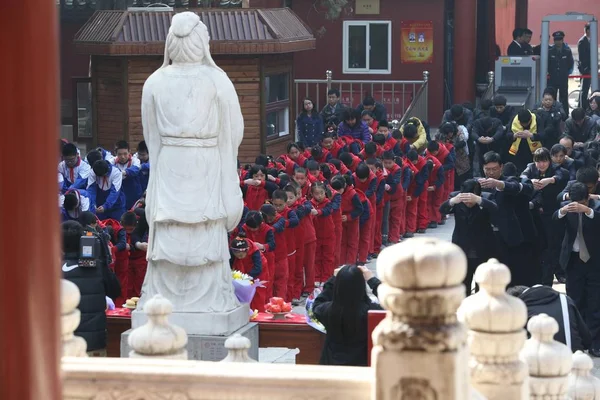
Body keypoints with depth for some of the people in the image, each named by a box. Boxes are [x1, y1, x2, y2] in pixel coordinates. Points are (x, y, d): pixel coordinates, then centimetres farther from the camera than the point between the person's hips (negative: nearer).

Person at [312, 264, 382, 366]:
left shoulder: (328, 310, -13)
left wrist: (334, 278, 11)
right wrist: (372, 280, 0)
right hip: (362, 369, -3)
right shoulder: (370, 311, -21)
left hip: (331, 366, 3)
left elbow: (317, 305, 13)